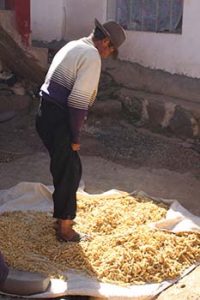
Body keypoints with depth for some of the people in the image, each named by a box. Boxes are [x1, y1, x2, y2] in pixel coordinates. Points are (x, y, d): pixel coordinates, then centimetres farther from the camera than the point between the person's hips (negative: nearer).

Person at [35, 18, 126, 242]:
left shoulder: (73, 46, 16)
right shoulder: (92, 56, -14)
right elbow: (78, 102, -21)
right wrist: (75, 137, -12)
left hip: (46, 115, 9)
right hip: (58, 122, -9)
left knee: (62, 168, 22)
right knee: (70, 172, 5)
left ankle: (62, 215, 38)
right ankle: (65, 227, 18)